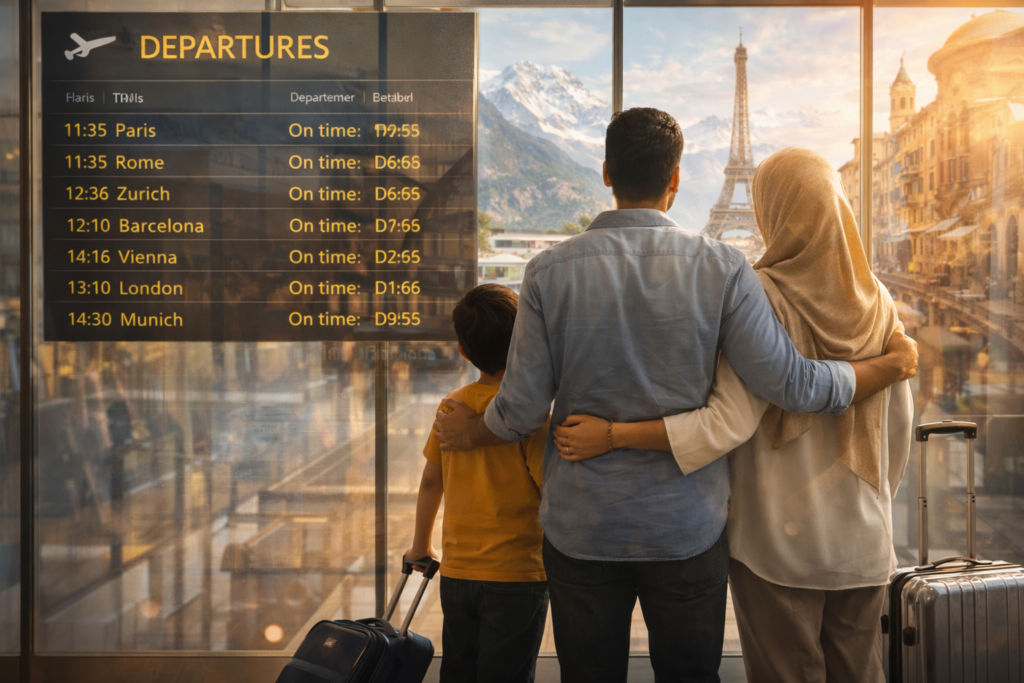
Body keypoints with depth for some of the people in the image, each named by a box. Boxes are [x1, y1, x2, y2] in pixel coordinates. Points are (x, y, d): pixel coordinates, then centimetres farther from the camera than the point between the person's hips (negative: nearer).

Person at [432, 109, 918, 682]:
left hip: (582, 528, 1)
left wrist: (468, 433, 16)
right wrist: (895, 363, 5)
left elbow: (522, 411, -6)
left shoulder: (550, 271, -8)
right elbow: (791, 384, -11)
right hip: (688, 528, 0)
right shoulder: (720, 267, -10)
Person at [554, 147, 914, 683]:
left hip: (776, 538, -5)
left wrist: (612, 435, -24)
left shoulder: (764, 296, -16)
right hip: (862, 538, 5)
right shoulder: (876, 301, 1)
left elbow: (732, 420, -24)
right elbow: (898, 421, 7)